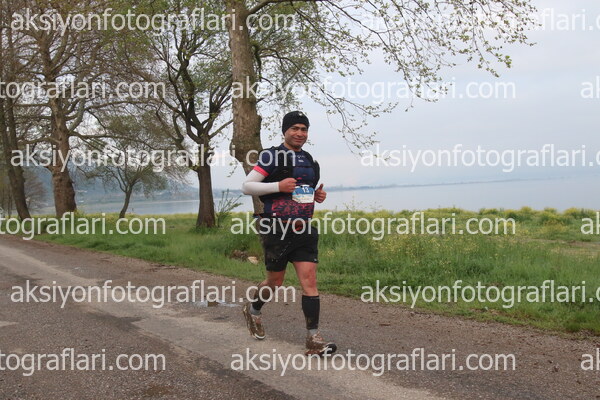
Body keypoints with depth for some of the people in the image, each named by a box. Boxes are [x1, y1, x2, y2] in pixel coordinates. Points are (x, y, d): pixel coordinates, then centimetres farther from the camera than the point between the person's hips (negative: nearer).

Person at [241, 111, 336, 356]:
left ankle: (313, 339, -3)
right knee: (275, 281, 10)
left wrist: (318, 196, 7)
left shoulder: (310, 161, 15)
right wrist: (278, 186, -20)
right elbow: (246, 186, -8)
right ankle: (253, 310, 41)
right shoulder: (272, 156, -6)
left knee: (310, 280, -5)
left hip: (304, 230, 5)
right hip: (277, 231, -5)